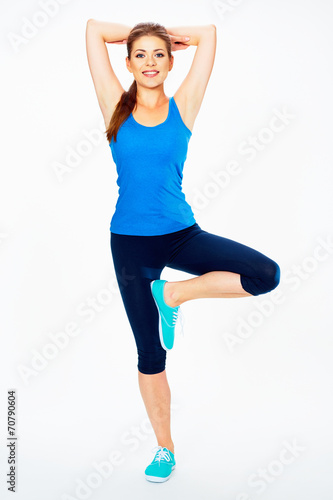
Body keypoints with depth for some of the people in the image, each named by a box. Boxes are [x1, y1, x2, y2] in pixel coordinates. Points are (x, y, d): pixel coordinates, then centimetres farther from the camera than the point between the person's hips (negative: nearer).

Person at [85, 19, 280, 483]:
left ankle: (172, 293, -1)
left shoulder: (183, 106, 1)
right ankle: (165, 448, 27)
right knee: (150, 353, 8)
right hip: (131, 241, -1)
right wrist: (135, 33, 14)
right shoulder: (117, 107, 1)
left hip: (181, 233, 1)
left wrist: (166, 35, 16)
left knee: (266, 274, -20)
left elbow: (207, 33, 4)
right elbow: (95, 29, 2)